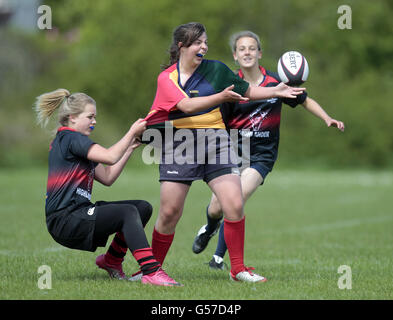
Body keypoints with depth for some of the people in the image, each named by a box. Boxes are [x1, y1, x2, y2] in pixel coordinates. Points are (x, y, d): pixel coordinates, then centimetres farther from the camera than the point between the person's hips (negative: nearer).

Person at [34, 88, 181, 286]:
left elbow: (107, 177, 18)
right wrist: (132, 132, -9)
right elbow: (110, 157, -22)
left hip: (75, 215, 10)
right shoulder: (70, 138, -9)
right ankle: (151, 272, -35)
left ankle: (112, 260, 17)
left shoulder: (64, 140, 22)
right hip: (65, 220, -10)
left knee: (143, 208, 7)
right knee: (128, 212, -25)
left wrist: (130, 147, 12)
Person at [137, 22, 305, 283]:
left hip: (215, 144, 2)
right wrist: (221, 97, -30)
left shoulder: (216, 70, 6)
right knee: (170, 213, -4)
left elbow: (247, 92, 19)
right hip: (180, 148, -2)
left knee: (235, 205, -12)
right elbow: (186, 105, -18)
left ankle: (238, 269, 0)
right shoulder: (166, 78, -1)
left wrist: (276, 92, 5)